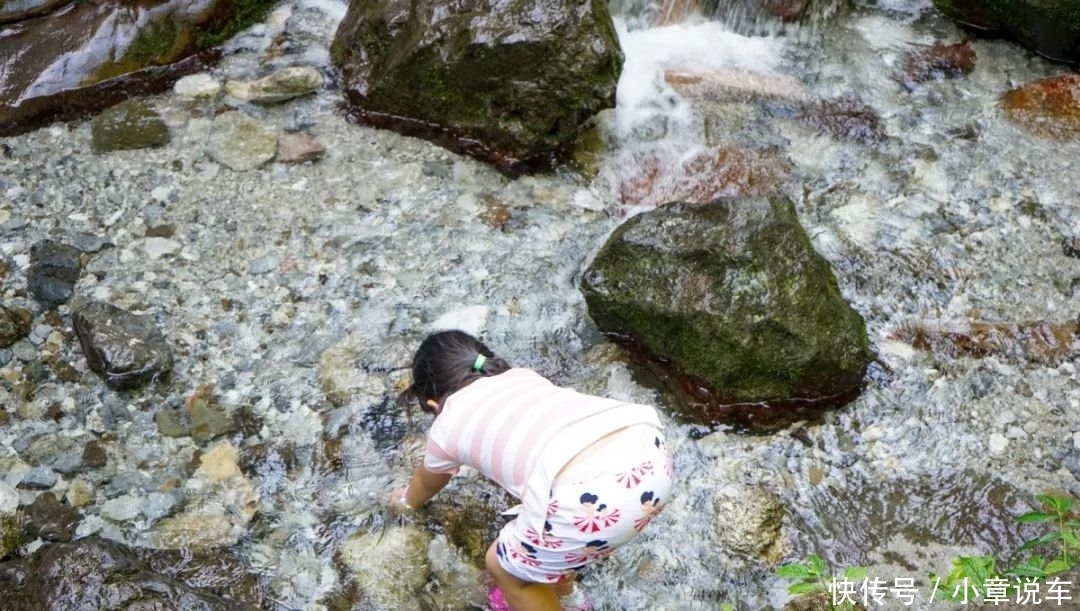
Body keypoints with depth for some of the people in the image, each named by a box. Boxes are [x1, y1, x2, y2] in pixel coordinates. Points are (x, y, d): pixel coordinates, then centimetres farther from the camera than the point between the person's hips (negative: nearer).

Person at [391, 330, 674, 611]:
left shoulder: (446, 428, 22)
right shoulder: (523, 376, 32)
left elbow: (428, 481, 45)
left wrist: (408, 500, 68)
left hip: (593, 498, -6)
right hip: (651, 453, 7)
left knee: (505, 565, 24)